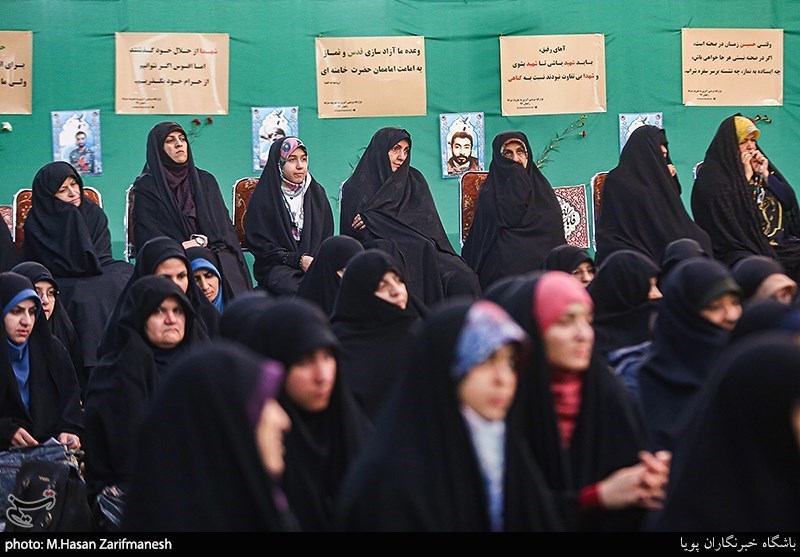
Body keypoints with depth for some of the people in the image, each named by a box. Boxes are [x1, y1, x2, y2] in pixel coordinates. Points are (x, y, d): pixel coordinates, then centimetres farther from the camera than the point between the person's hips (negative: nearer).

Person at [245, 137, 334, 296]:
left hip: (315, 263, 4)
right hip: (275, 265, -3)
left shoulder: (317, 193, 16)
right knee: (298, 288, -37)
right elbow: (259, 244, -2)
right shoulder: (264, 196, 2)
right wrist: (299, 260, -12)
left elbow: (327, 237, 15)